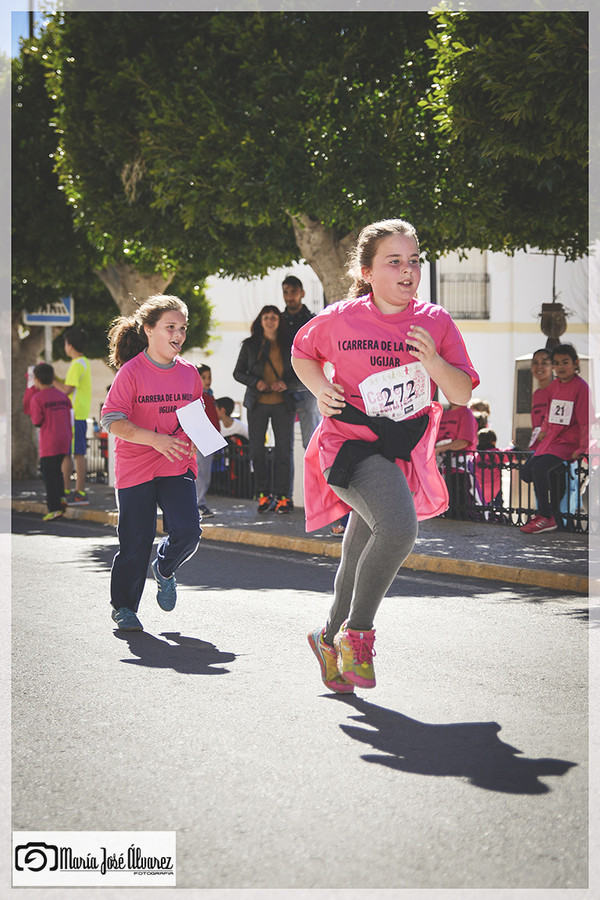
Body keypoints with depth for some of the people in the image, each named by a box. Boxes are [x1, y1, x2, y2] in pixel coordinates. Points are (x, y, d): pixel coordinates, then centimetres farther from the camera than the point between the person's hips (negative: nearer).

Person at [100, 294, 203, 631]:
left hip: (179, 466, 3)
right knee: (136, 542, 1)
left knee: (188, 531, -14)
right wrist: (155, 439, -24)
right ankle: (124, 606, 22)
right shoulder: (131, 371, -8)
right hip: (136, 468, -3)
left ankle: (165, 570, 20)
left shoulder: (189, 372, 7)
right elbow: (112, 420, -14)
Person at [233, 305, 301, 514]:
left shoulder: (288, 345, 7)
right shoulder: (250, 345, 8)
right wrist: (255, 382, -10)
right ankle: (264, 495, 10)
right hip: (257, 403, 1)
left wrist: (287, 384, -12)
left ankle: (283, 496, 3)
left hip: (283, 403, -1)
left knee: (284, 450, -3)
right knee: (257, 450, 0)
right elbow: (238, 372, 8)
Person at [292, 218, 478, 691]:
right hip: (351, 443, -4)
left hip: (402, 452, 4)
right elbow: (301, 352, 16)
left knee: (360, 557, 17)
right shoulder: (340, 318, -5)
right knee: (399, 527, -30)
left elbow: (462, 394, 0)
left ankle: (332, 636, 44)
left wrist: (433, 360, -18)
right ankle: (357, 633, -11)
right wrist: (320, 389, -3)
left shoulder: (436, 321, -1)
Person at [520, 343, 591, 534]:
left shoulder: (581, 387, -12)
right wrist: (543, 431, 12)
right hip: (551, 440, 8)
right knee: (526, 472, 2)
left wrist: (583, 448, -14)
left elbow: (585, 421, -12)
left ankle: (546, 517, -20)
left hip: (568, 443, -8)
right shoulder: (553, 386, 9)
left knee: (539, 468, -27)